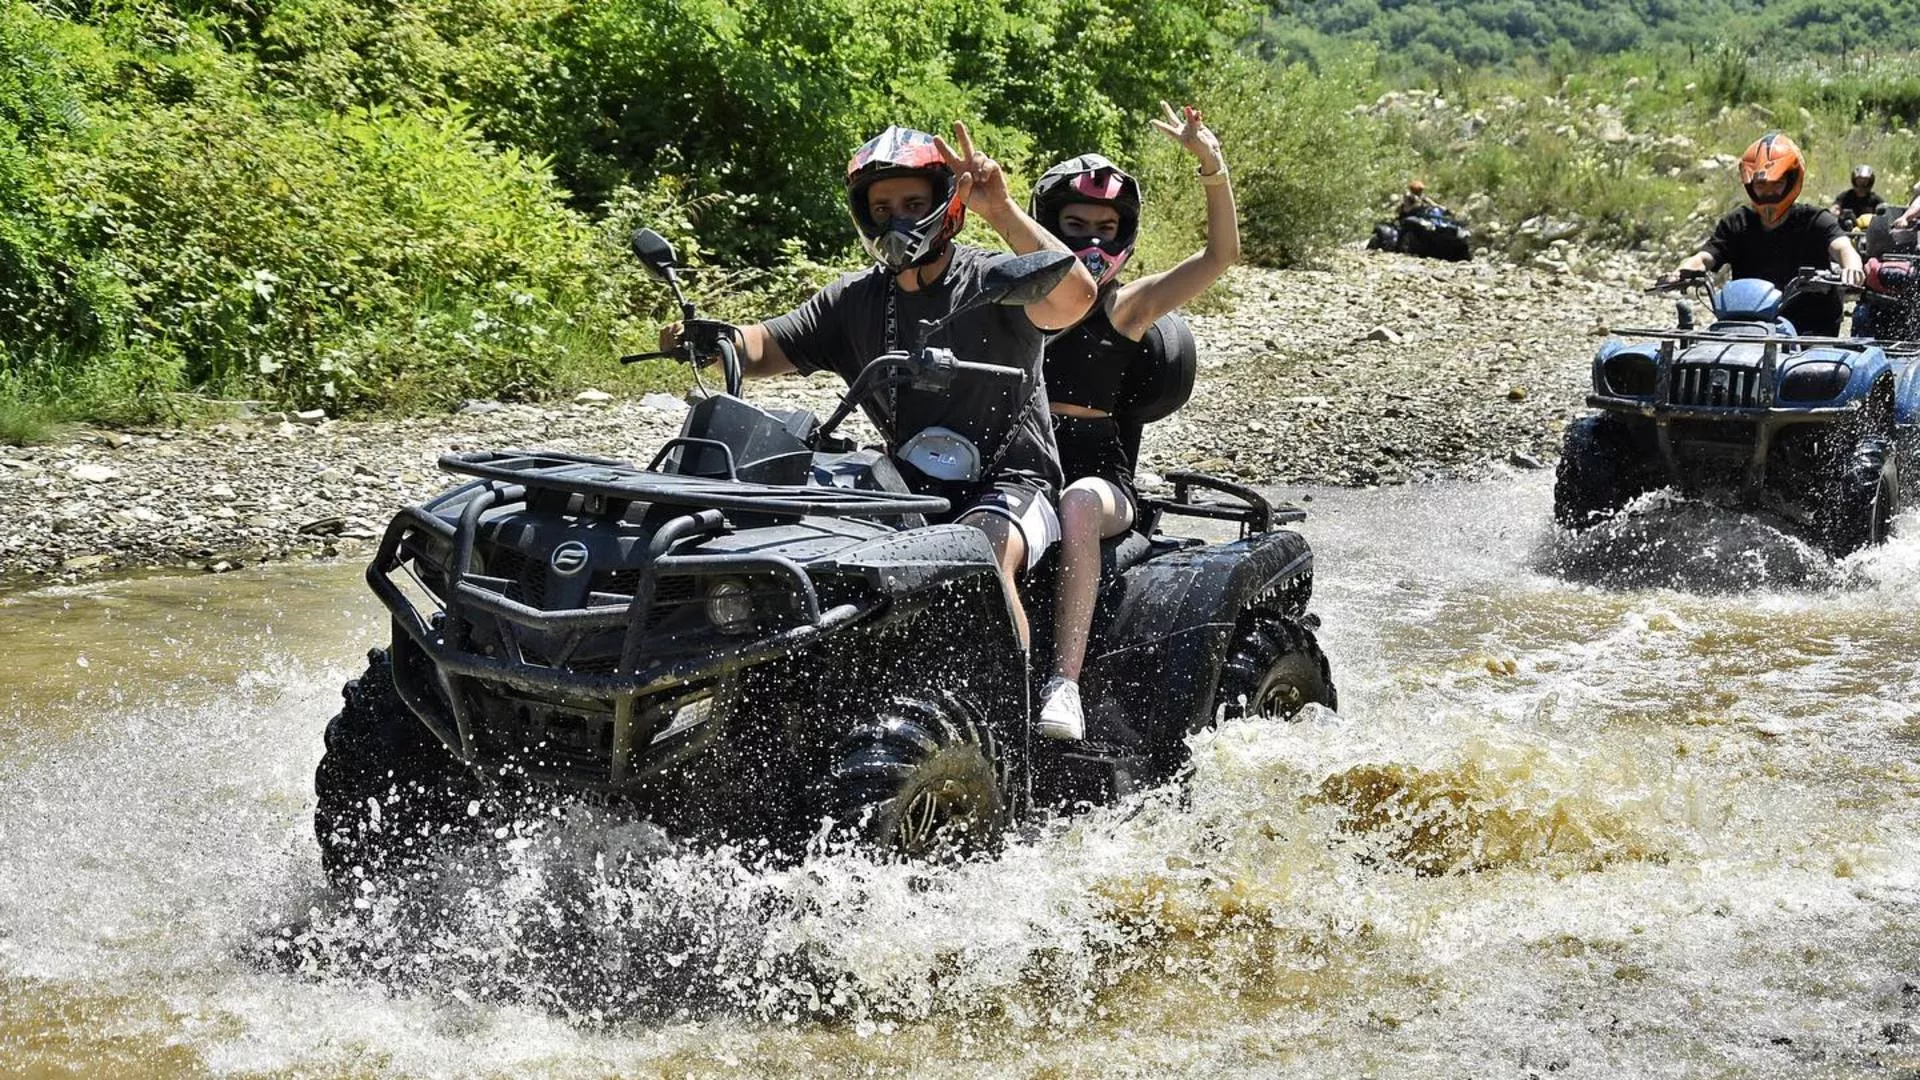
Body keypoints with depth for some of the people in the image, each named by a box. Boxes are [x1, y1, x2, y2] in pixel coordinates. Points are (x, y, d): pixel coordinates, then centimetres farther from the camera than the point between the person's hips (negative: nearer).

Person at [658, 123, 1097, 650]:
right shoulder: (853, 299, 8)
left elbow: (1074, 297, -30)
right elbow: (766, 348, 6)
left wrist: (1001, 210, -37)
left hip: (1008, 481, -6)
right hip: (909, 488, 6)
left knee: (984, 556, -36)